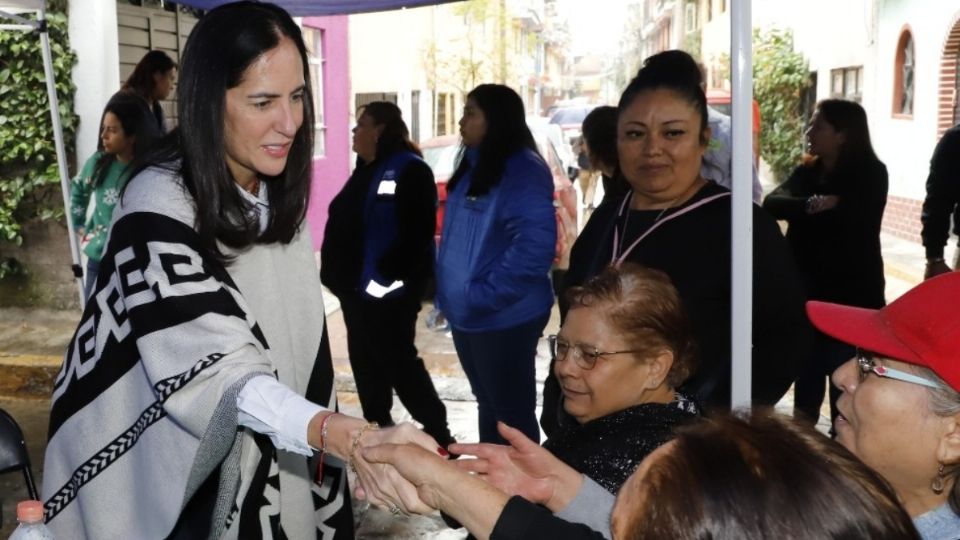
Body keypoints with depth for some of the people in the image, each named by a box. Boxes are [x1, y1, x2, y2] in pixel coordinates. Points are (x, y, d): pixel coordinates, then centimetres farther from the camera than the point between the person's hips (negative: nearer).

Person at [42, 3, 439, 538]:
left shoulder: (279, 193, 0)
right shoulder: (160, 203, -23)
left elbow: (292, 343, 6)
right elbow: (216, 369, -33)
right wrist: (349, 437, -47)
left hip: (264, 463, 6)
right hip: (166, 471, -6)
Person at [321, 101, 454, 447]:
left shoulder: (408, 170, -15)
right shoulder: (367, 170, 15)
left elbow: (418, 233, -22)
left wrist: (400, 280, -25)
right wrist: (339, 274, 18)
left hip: (387, 291, -10)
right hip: (358, 287, 10)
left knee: (397, 361, -4)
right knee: (366, 361, 16)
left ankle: (438, 433, 7)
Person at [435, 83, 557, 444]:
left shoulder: (523, 170, -17)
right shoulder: (473, 167, 12)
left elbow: (535, 244, -28)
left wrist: (484, 295, -24)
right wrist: (449, 293, 13)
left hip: (504, 317, -9)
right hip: (467, 316, 9)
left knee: (512, 412, 3)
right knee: (488, 405, 21)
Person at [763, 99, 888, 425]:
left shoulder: (870, 174, -4)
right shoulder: (808, 172, 9)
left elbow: (854, 220, -20)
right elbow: (772, 203, -10)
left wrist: (804, 209, -8)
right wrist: (812, 204, -28)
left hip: (852, 294, -5)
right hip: (807, 290, 5)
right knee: (807, 371, 13)